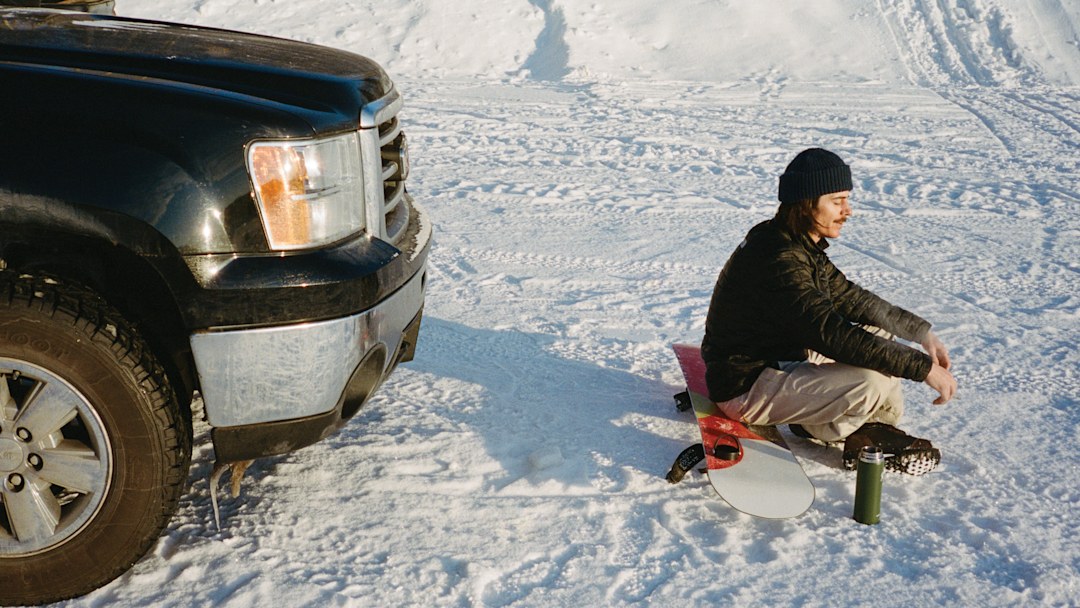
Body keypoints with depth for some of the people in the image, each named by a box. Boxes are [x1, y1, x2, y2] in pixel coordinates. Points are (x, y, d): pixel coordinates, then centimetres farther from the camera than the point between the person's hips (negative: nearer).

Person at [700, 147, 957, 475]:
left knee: (877, 331, 9)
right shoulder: (779, 260, -27)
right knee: (874, 381, -25)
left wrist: (922, 332, 4)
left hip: (779, 361, 10)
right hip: (744, 388, -10)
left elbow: (849, 297, 13)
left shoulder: (802, 247, 5)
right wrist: (923, 367, -29)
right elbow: (831, 335, -33)